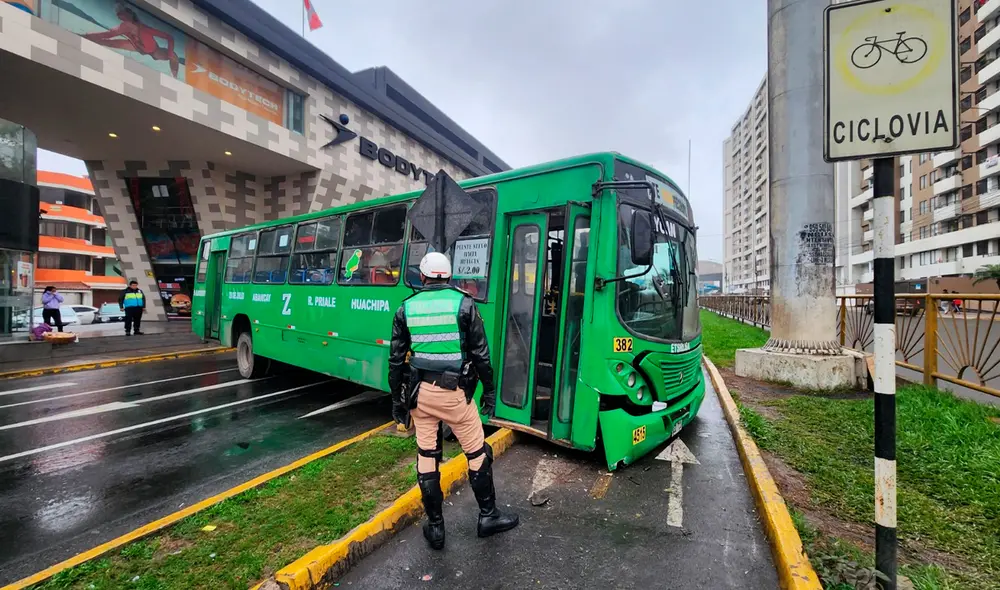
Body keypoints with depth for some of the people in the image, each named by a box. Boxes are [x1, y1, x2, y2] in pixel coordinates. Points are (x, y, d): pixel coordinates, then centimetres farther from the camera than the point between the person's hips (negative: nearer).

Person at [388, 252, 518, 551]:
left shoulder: (406, 308, 2)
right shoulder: (463, 303, -6)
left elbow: (396, 359, 4)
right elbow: (481, 354, -6)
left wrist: (397, 399, 14)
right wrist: (489, 391, 4)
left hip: (420, 392, 3)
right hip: (454, 392, -3)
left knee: (426, 457, 15)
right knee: (477, 453, 15)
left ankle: (435, 527, 28)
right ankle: (488, 516, 30)